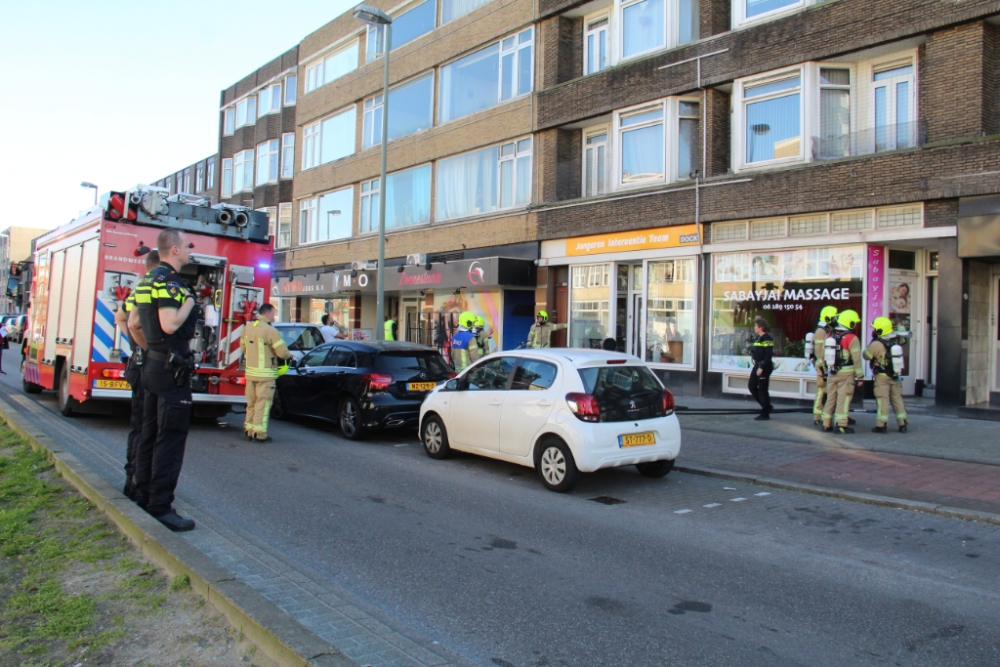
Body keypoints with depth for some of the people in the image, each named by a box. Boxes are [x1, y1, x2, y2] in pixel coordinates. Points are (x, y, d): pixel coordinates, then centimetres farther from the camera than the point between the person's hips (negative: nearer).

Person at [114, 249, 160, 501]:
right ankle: (137, 482, 0)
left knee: (139, 423, 17)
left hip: (139, 363, 10)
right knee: (144, 426, -5)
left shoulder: (138, 292, 14)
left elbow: (119, 318, 28)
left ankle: (133, 477, 27)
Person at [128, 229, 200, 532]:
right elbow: (170, 324, -28)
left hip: (152, 364, 10)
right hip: (171, 368, -10)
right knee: (171, 438, -7)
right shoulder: (168, 280, -16)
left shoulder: (148, 280, 15)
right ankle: (161, 506, -5)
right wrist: (189, 302, -13)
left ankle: (143, 495, 25)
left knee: (150, 434, 16)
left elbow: (133, 323, 21)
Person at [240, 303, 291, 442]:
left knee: (251, 403, 16)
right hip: (265, 374, -7)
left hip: (250, 372, 7)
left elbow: (243, 348, 16)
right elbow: (282, 352, -17)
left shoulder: (247, 328, 7)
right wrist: (289, 355, 4)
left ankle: (249, 430, 22)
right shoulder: (270, 330, -16)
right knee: (262, 403, -1)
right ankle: (260, 433, 2)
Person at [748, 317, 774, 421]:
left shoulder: (767, 339, -15)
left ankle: (765, 414, 6)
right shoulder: (759, 338, 14)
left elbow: (769, 355, -20)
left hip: (764, 367, -10)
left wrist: (761, 368, -22)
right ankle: (767, 406, 22)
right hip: (757, 366, 10)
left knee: (762, 389, -4)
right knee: (751, 386, 11)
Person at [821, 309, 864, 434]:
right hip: (846, 373, -5)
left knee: (831, 397, 12)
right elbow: (856, 359, -12)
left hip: (832, 373, 5)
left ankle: (826, 423, 16)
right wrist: (860, 376, -6)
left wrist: (826, 370, 21)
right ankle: (842, 425, -6)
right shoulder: (851, 338, -12)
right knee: (843, 398, -4)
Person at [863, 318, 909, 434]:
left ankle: (881, 425, 1)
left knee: (882, 399, 0)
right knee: (897, 399, 13)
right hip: (895, 376, 5)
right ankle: (902, 424, 16)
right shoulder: (895, 341, -1)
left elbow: (866, 355, -8)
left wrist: (872, 341, 0)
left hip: (882, 377, -5)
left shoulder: (876, 344, -19)